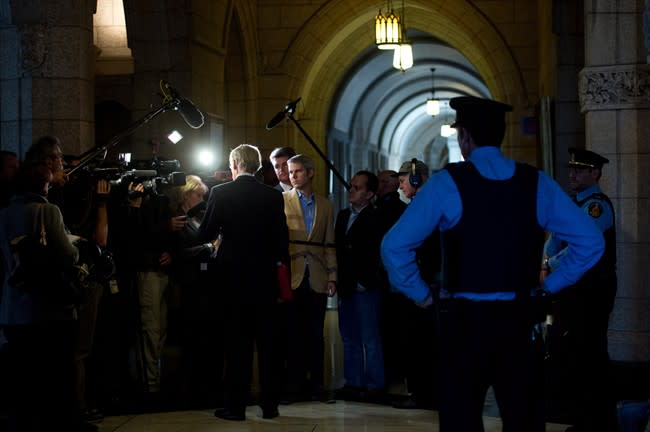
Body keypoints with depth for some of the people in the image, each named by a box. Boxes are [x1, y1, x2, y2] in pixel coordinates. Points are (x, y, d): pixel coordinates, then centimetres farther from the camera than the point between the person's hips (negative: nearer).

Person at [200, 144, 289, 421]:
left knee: (237, 340, 3)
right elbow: (282, 239, -1)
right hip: (265, 276, 1)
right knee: (267, 341, 8)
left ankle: (236, 405, 4)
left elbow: (206, 235, -4)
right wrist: (279, 265, 13)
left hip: (233, 275, -1)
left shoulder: (220, 193, -6)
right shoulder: (273, 196, -1)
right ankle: (270, 404, 11)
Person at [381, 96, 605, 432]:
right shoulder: (537, 183, 3)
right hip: (517, 317, 3)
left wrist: (420, 294, 2)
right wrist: (547, 287, 10)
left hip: (464, 318, -3)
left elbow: (395, 247, -11)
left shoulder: (447, 183, -7)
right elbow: (591, 241, 5)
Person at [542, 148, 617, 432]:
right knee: (575, 353, 15)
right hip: (573, 286, 9)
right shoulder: (573, 204, 14)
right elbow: (556, 239, 12)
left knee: (591, 355, -6)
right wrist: (546, 262, -6)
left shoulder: (597, 204, -15)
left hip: (592, 289, -9)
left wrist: (551, 266, -14)